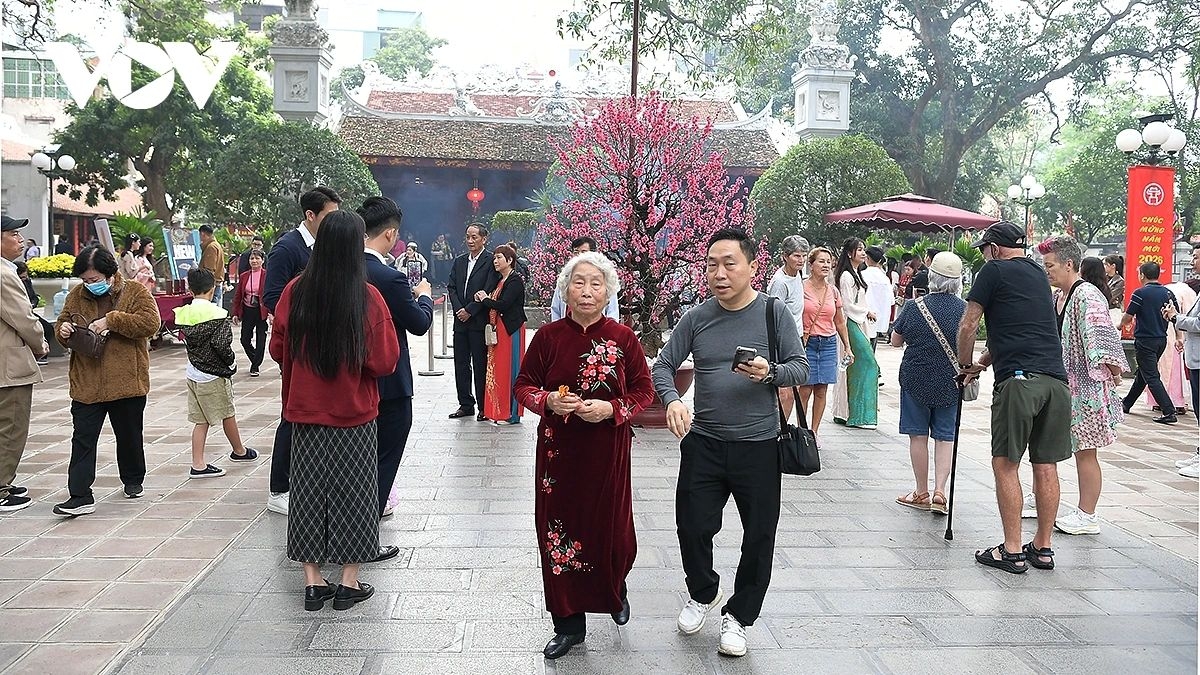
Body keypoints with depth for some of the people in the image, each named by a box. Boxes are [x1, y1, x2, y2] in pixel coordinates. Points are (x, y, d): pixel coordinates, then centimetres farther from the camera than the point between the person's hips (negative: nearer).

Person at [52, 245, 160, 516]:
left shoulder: (135, 293, -4)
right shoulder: (76, 296, 6)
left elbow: (150, 323, -18)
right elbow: (62, 323, 18)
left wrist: (112, 320, -22)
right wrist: (63, 331, -6)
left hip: (126, 382, -2)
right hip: (85, 384, 2)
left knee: (129, 437, 15)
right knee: (82, 439, -2)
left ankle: (133, 480, 36)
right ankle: (80, 496, 0)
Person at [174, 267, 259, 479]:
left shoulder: (184, 313, 1)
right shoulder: (216, 313, -18)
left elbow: (186, 338, 6)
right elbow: (221, 344, -21)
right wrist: (230, 362, -5)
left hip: (193, 372, 6)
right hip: (214, 374, -6)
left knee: (201, 421, 9)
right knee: (227, 414, 13)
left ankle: (198, 464, 7)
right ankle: (239, 451, 32)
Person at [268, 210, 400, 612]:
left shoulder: (295, 292, -8)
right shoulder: (367, 298, -16)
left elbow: (278, 350, 3)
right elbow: (386, 362, -13)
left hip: (305, 412, 3)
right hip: (354, 414, -2)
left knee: (309, 491, 14)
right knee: (352, 492, 10)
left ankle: (312, 582, 20)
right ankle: (349, 584, 17)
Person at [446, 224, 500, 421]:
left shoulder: (491, 261, -5)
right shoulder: (459, 261, 15)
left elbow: (489, 290, -12)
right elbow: (451, 287, 10)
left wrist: (469, 310, -12)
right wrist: (458, 309, -5)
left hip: (479, 321, -6)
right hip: (461, 320, 6)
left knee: (481, 364, -1)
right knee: (461, 363, 9)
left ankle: (483, 407, 7)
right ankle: (466, 404, 18)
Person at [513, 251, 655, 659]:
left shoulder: (623, 338, -5)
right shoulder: (548, 336, -3)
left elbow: (644, 390, 2)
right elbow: (524, 385, 5)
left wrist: (612, 408, -16)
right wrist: (548, 401, -15)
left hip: (608, 451, -1)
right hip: (558, 450, 1)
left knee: (611, 530, 6)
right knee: (559, 531, 5)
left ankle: (615, 591, 42)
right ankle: (569, 623, 23)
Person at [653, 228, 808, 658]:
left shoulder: (774, 313, -5)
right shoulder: (696, 318, 0)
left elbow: (801, 368, -3)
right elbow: (663, 366, 2)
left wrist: (769, 373, -24)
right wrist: (672, 400, -19)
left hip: (758, 445, -2)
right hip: (703, 441, 2)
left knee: (759, 536, 7)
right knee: (693, 527, 9)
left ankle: (738, 616, 30)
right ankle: (703, 594, 40)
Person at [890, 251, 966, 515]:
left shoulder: (915, 306, -11)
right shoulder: (965, 309, -7)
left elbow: (895, 341, 0)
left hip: (916, 378, -1)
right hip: (951, 382, 1)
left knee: (918, 435, 9)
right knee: (945, 437, 10)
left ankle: (922, 494, 15)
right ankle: (939, 491, 1)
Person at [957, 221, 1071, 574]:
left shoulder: (995, 271, 2)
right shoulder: (1038, 274, 24)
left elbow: (968, 326, 1)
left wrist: (965, 365, 17)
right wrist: (982, 363, 33)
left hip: (1019, 381, -7)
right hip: (1056, 379, 7)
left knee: (1005, 464, 1)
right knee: (1046, 466, 11)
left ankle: (1012, 551, 4)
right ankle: (1043, 548, 20)